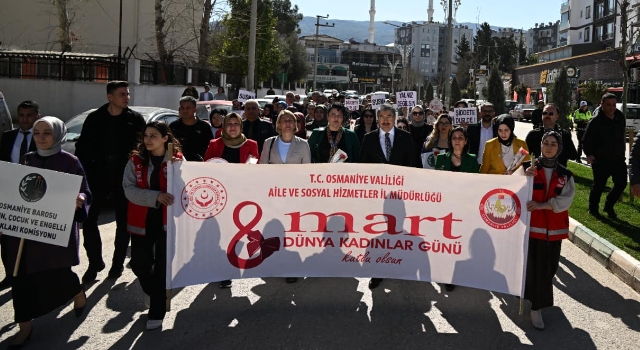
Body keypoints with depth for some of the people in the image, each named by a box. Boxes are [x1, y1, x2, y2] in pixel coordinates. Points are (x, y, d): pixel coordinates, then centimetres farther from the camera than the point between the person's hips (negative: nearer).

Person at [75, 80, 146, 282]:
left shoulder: (136, 119, -1)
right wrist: (88, 172, -2)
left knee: (123, 221, 7)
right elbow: (82, 147, 6)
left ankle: (118, 263, 20)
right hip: (99, 175, 1)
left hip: (125, 177, -1)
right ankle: (95, 262, 14)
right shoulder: (95, 118, 3)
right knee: (88, 219, 0)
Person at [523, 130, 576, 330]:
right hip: (533, 226, -2)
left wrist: (541, 205, -21)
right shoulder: (530, 169, 1)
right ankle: (536, 307, 1)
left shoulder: (566, 175, 5)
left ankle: (540, 302, 30)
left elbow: (565, 201, -8)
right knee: (536, 266, -6)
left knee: (550, 267, 10)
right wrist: (526, 178, -24)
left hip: (555, 228, 3)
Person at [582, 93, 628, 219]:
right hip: (601, 160, -6)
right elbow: (586, 140, -13)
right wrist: (589, 154, -22)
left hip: (618, 159, 6)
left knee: (621, 183, 8)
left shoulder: (620, 117, 2)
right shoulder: (596, 121, -15)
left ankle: (609, 206, 27)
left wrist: (622, 149, 15)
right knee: (599, 185, 4)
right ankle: (593, 208, 24)